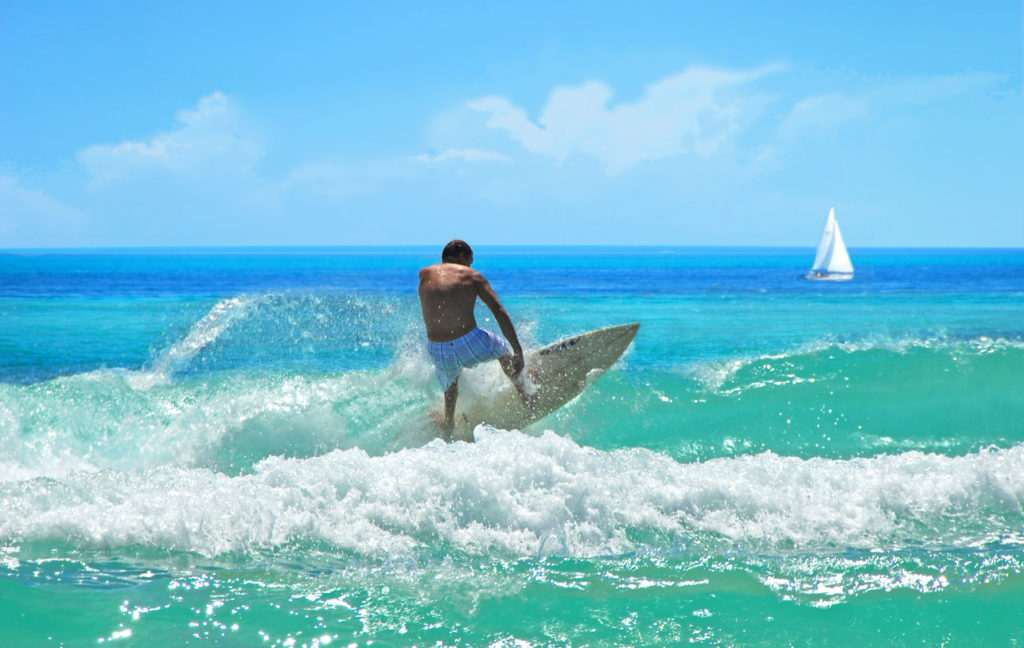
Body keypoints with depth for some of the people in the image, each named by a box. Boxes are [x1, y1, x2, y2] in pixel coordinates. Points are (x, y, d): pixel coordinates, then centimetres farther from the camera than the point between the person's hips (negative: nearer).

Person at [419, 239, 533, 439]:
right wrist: (518, 351, 1)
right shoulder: (473, 276, 7)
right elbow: (500, 312, 0)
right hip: (470, 344, -2)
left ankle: (448, 424, 45)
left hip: (437, 352, 2)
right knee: (503, 350, 32)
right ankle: (526, 396, 33)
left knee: (450, 377, 39)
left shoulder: (425, 274, 13)